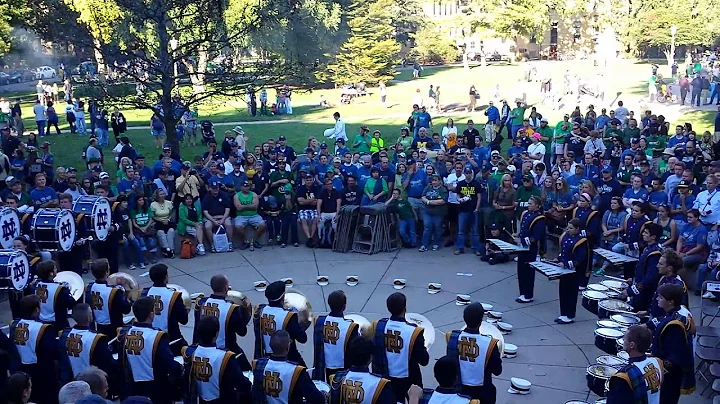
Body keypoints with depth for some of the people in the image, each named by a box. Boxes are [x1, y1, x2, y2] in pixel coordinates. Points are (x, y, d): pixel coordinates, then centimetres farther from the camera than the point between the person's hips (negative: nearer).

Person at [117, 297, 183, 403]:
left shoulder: (125, 334, -5)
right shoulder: (158, 337, -23)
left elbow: (122, 363, 8)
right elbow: (171, 366, -23)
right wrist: (180, 369, -2)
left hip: (132, 390, 6)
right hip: (157, 391, -6)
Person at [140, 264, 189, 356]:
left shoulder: (144, 293, -6)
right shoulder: (173, 296, -18)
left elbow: (139, 317, 5)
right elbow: (184, 320, -12)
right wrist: (185, 309, 6)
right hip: (170, 339, -5)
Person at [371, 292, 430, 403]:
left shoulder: (377, 326, -14)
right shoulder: (414, 331, -25)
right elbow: (424, 361, -16)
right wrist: (423, 348, 4)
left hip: (384, 378, 4)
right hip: (408, 380, -3)